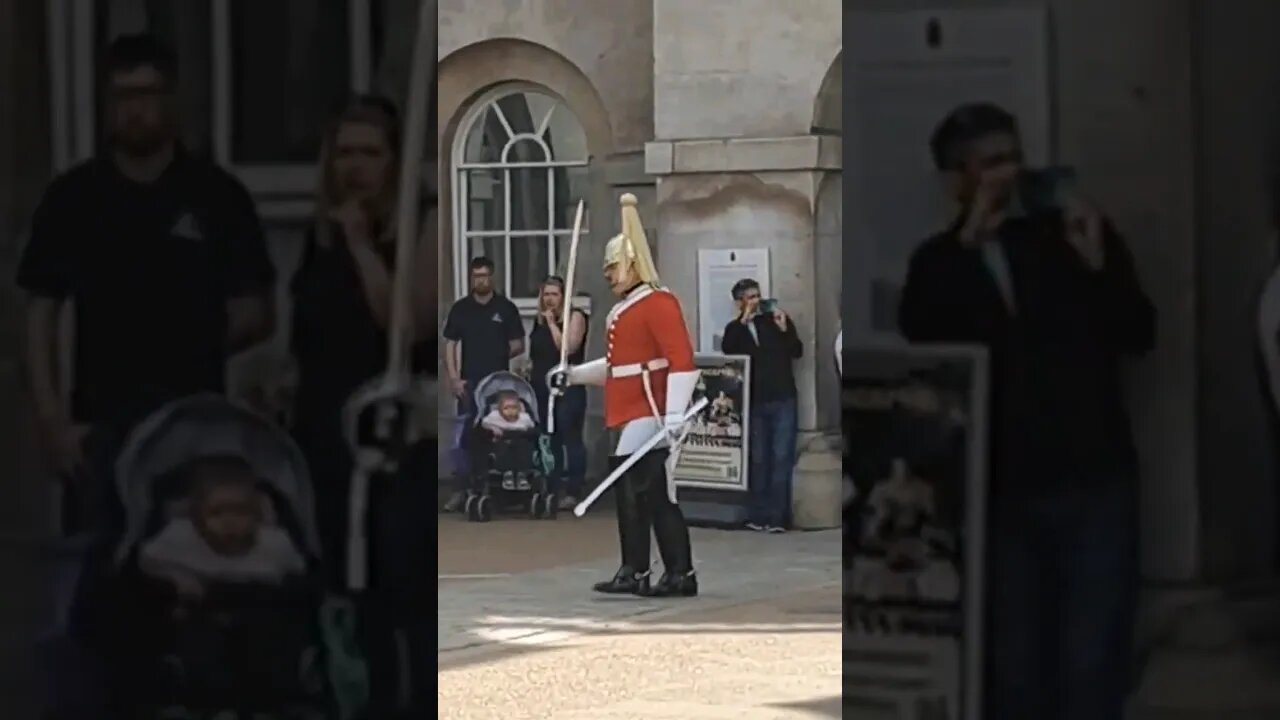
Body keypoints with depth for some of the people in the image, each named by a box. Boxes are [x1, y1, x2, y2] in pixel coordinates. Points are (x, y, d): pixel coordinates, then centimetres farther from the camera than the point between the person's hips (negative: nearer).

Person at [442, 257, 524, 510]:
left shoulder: (506, 308, 4)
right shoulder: (460, 309, 6)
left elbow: (518, 346, 8)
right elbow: (450, 345, 4)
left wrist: (500, 355, -6)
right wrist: (453, 378, -6)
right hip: (468, 383, 0)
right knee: (463, 437, -4)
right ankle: (461, 489, 1)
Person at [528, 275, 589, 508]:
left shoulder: (575, 316, -4)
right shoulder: (539, 320, 15)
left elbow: (568, 347, -17)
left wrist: (552, 323, -14)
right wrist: (530, 369, 11)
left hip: (568, 388, -7)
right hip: (542, 388, 7)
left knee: (571, 440, -7)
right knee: (549, 441, 9)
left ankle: (573, 491, -7)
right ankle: (553, 489, 14)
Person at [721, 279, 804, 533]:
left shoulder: (777, 319, 5)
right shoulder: (735, 328, 8)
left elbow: (798, 351, 2)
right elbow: (728, 350, -10)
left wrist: (784, 330, -14)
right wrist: (743, 322, -12)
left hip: (783, 400, -1)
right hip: (755, 403, 1)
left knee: (781, 459, -6)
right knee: (758, 460, 2)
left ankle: (777, 516, -8)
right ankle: (759, 515, 4)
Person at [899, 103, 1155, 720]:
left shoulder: (1074, 233, 4)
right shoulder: (940, 263, 6)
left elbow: (1139, 335, 0)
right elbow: (923, 341, -12)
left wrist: (1099, 265, -15)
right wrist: (968, 245, -14)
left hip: (1094, 483, -1)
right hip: (1002, 492, 1)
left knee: (1091, 663, -4)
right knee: (1012, 665, 7)